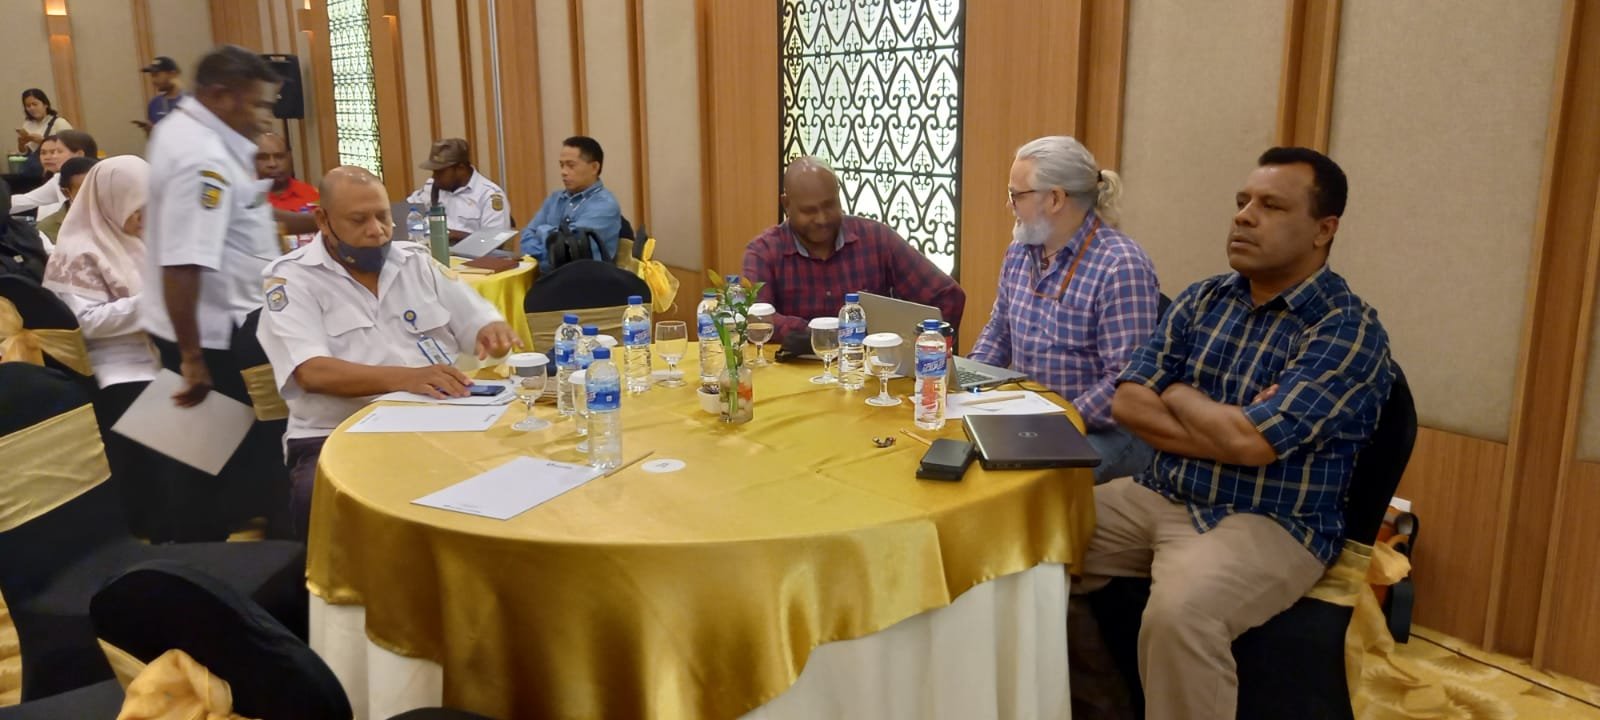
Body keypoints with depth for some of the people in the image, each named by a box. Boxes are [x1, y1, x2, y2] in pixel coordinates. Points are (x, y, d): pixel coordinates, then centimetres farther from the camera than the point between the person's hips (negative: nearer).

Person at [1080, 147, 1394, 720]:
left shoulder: (1348, 330, -12)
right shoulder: (1201, 300, 7)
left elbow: (1250, 443, -22)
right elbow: (1127, 403, 0)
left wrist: (1178, 396, -4)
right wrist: (1226, 427, -12)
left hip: (1271, 522, -6)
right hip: (1160, 496, 7)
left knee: (1178, 612, -34)